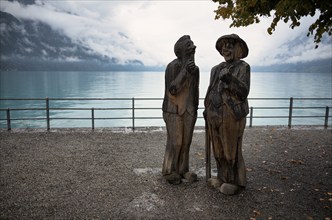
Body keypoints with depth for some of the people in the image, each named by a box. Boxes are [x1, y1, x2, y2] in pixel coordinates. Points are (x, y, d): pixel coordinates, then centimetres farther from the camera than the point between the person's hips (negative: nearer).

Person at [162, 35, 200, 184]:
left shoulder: (194, 68, 5)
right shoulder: (172, 67, -14)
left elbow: (194, 90, 12)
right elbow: (171, 90, -22)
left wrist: (195, 110, 14)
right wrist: (185, 72, -28)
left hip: (189, 110, 6)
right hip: (174, 110, -6)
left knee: (186, 141, 10)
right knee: (174, 142, 0)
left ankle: (182, 170, 25)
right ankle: (169, 171, 18)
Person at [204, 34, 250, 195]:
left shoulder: (243, 67, -3)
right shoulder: (216, 69, 15)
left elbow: (243, 92, -14)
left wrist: (230, 80, -28)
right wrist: (206, 108, 15)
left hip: (232, 115, -6)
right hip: (215, 115, 6)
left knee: (231, 150, 1)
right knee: (219, 149, 12)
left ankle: (235, 182, 17)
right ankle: (223, 177, 27)